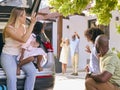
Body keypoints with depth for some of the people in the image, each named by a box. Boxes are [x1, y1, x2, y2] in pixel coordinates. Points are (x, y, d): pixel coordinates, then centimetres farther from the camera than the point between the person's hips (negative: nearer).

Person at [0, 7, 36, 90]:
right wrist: (32, 24, -34)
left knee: (32, 71, -14)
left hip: (20, 55, 5)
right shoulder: (9, 28, -21)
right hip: (8, 56, -5)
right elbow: (23, 39, -34)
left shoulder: (25, 27, -3)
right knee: (12, 78, -24)